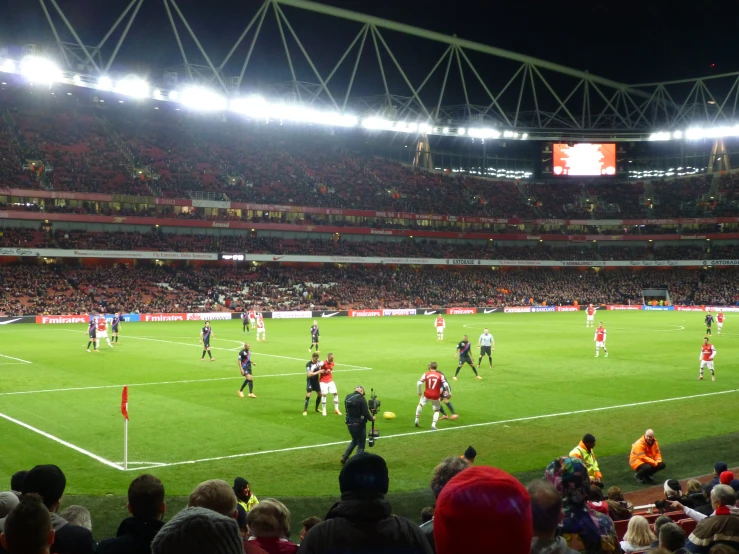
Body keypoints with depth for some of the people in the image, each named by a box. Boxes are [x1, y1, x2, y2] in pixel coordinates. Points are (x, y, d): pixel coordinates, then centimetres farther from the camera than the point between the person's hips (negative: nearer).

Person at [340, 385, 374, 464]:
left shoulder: (347, 397, 2)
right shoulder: (361, 399, -17)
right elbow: (366, 413, -17)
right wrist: (372, 418, 0)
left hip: (349, 423, 7)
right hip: (359, 425, -7)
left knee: (354, 440, 28)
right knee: (361, 445, 7)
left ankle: (344, 457, 22)